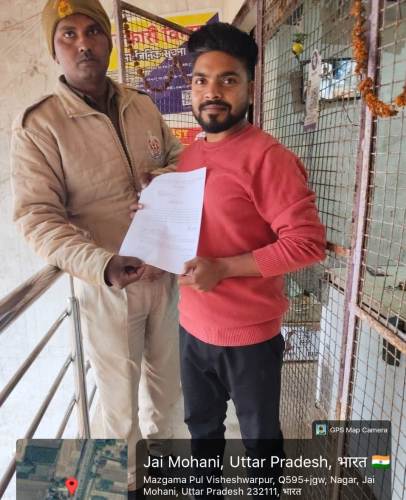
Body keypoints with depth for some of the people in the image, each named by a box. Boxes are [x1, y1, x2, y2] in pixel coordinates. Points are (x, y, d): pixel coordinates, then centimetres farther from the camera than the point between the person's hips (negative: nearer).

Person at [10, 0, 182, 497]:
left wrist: (169, 176, -10)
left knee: (165, 373, 25)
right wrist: (103, 265, -33)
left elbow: (179, 159, 15)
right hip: (107, 286, -4)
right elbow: (38, 218, -17)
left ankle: (156, 433, 59)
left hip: (167, 273, 5)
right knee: (118, 394, 17)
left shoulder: (143, 106, 3)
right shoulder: (38, 124, -12)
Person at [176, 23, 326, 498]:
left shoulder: (267, 156, -18)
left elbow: (307, 241, -22)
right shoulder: (188, 155, 6)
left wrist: (223, 268, -25)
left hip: (249, 335, -6)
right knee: (201, 427, 27)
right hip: (193, 327, 7)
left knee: (260, 437, 20)